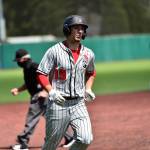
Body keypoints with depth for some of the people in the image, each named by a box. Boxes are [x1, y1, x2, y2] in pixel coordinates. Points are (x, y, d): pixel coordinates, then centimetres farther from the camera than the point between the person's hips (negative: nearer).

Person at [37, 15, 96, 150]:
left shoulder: (88, 54, 7)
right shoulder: (54, 51, -8)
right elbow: (41, 74, -7)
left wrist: (88, 89, 9)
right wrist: (51, 91, -20)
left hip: (78, 104, 4)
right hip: (58, 104, -4)